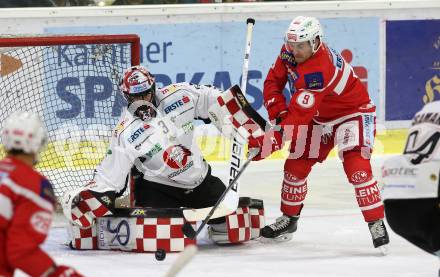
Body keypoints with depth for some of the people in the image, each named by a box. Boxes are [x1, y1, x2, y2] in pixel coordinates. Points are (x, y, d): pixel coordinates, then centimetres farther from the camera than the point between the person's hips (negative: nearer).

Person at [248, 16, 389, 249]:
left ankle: (377, 225, -20)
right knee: (295, 165, 7)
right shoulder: (289, 52, -13)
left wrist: (270, 142, -43)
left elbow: (299, 115, -40)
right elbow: (273, 81, -1)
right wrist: (278, 113, -18)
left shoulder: (319, 70, -38)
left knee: (355, 165, -25)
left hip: (353, 112, -8)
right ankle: (289, 219, 26)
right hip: (320, 116, 8)